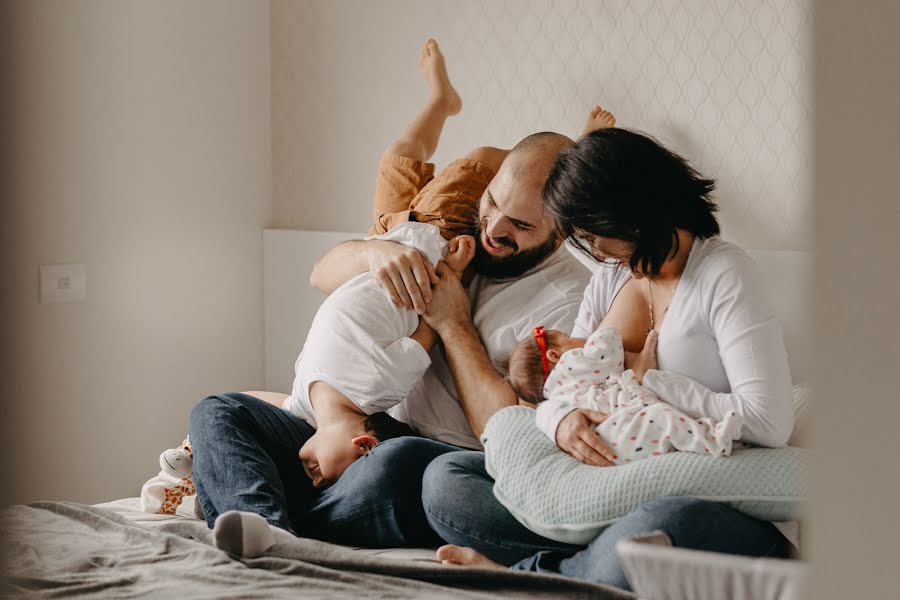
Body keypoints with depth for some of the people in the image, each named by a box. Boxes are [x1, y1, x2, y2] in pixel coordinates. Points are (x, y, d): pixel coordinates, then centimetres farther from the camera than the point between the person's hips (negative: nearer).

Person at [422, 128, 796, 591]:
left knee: (647, 532, -45)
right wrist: (564, 419, -13)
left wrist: (642, 379, -10)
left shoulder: (723, 272, -8)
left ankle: (523, 571, -18)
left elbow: (768, 423, -18)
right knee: (443, 478, -4)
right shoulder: (610, 276, 16)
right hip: (616, 487, 8)